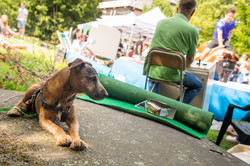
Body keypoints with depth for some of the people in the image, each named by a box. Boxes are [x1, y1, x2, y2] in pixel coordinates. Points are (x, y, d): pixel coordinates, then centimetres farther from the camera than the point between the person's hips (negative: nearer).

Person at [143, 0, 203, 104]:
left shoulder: (161, 22, 7)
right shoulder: (192, 31, -7)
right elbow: (189, 60, 4)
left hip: (151, 70, 5)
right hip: (171, 75, -4)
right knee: (199, 86, 21)